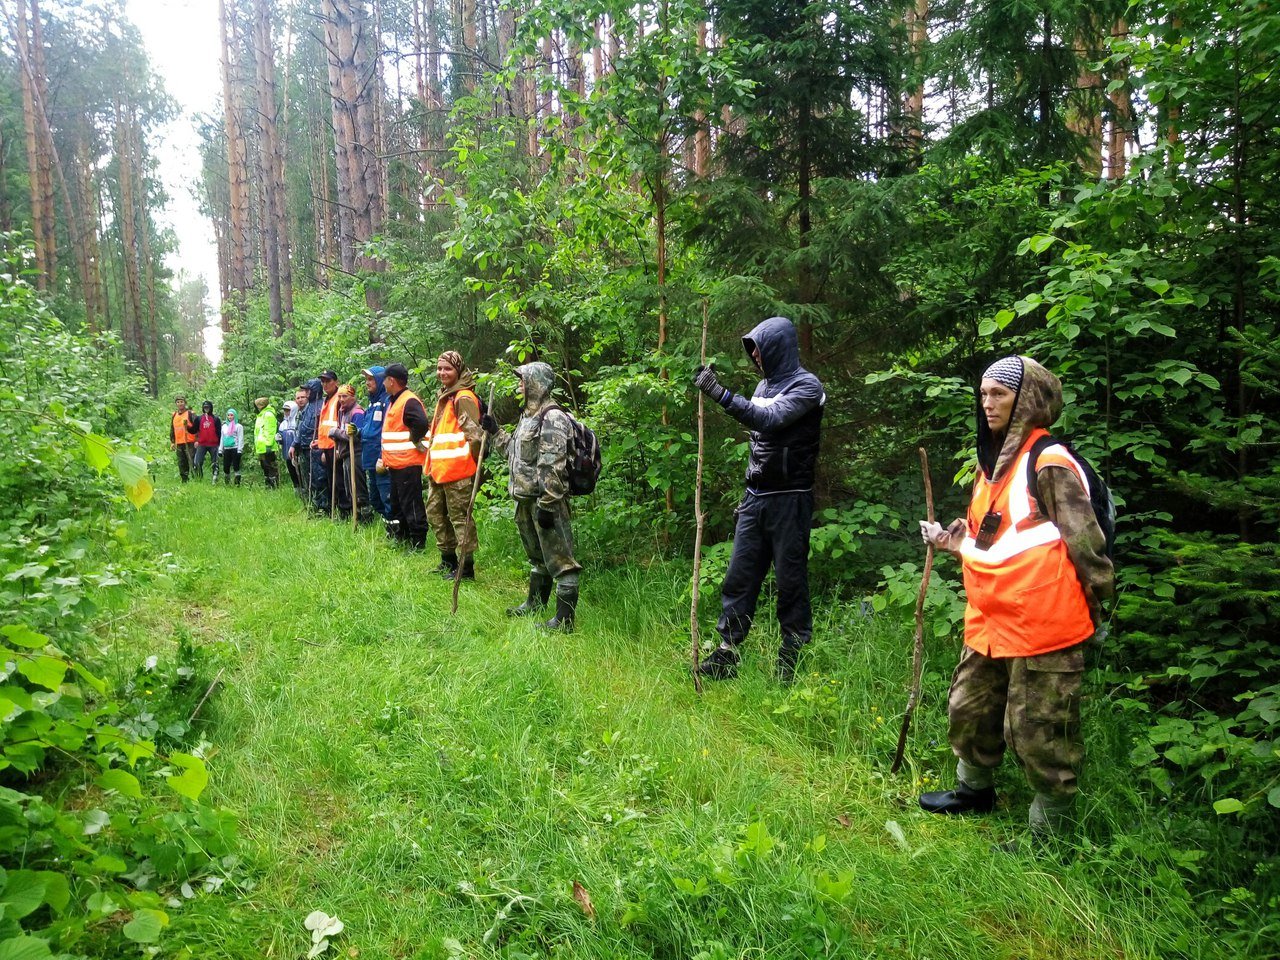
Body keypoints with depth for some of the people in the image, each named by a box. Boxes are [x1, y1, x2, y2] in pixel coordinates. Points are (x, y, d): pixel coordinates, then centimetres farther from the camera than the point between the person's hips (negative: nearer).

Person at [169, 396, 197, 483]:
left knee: (192, 463, -10)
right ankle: (184, 481, 14)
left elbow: (196, 427, -6)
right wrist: (172, 442, 17)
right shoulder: (174, 415, 16)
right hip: (179, 444, 6)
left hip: (190, 443, -6)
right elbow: (172, 430, 22)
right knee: (181, 464, 8)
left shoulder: (190, 414, -2)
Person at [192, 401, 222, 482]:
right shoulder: (199, 419, 10)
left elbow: (219, 433, 3)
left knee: (214, 463, 2)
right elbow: (194, 430, 9)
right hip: (201, 444, 2)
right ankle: (199, 478, 4)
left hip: (213, 445, -2)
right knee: (197, 463, -7)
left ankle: (215, 478, 6)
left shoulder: (216, 419, 4)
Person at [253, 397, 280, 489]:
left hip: (267, 448, -11)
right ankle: (268, 486, 20)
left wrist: (268, 444, -24)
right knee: (265, 468, 14)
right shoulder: (261, 415, 21)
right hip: (262, 448, 11)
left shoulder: (268, 415, -11)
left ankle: (274, 486, -8)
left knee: (271, 468, -9)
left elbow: (270, 432, -19)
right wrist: (255, 446, 24)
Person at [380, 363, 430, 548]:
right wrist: (386, 459, 20)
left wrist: (416, 441, -17)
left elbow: (421, 423, -33)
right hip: (396, 463, 11)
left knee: (411, 505, -5)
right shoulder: (394, 401, 17)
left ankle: (418, 544, 2)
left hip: (408, 463, -11)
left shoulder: (409, 401, -16)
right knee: (397, 505, 18)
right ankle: (401, 539, 28)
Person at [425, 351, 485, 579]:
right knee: (435, 513, 18)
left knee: (460, 517, -4)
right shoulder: (444, 396, 18)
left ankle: (466, 567, 3)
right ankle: (448, 560, 30)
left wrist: (471, 460, -11)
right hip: (438, 469, 10)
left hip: (457, 470, -10)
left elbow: (475, 432, -19)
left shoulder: (464, 397, -12)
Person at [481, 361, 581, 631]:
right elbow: (515, 450, 28)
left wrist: (547, 505, -24)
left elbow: (554, 466, -22)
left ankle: (564, 620, 1)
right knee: (536, 555, 24)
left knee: (558, 559, -4)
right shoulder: (529, 415, 16)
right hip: (527, 500, 10)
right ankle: (535, 603, 39)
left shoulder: (552, 418, -16)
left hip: (546, 501, -10)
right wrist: (494, 431, 22)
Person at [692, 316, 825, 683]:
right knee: (739, 577, 4)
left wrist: (720, 393, -30)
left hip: (789, 500, -7)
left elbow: (768, 418, -24)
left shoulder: (806, 385, -7)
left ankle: (791, 660, 9)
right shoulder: (765, 385, 16)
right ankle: (726, 654, 9)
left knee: (791, 581, 0)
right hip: (755, 497, 7)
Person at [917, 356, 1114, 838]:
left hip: (1041, 625, -9)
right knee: (969, 709, 22)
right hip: (990, 619, 10)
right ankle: (974, 789, 44)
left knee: (1037, 731, 2)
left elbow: (1084, 540, -13)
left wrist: (1093, 604, -9)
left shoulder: (1049, 463, -14)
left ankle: (1050, 829, 21)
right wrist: (949, 537, 10)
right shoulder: (994, 460, 14)